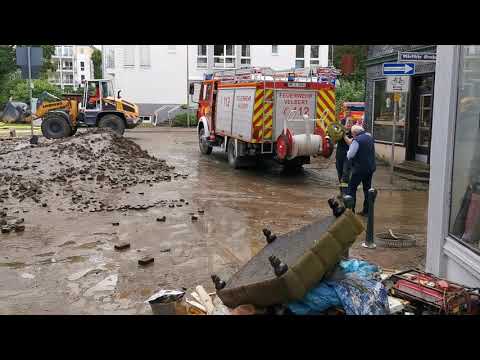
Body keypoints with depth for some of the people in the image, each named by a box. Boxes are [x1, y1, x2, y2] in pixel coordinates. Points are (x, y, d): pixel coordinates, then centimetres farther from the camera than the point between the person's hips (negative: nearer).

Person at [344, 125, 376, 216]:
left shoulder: (357, 140, -18)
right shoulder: (370, 136, 8)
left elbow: (350, 155, -18)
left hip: (360, 168, -8)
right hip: (371, 167, 8)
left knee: (352, 188, 2)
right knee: (367, 188, 15)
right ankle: (366, 211, 20)